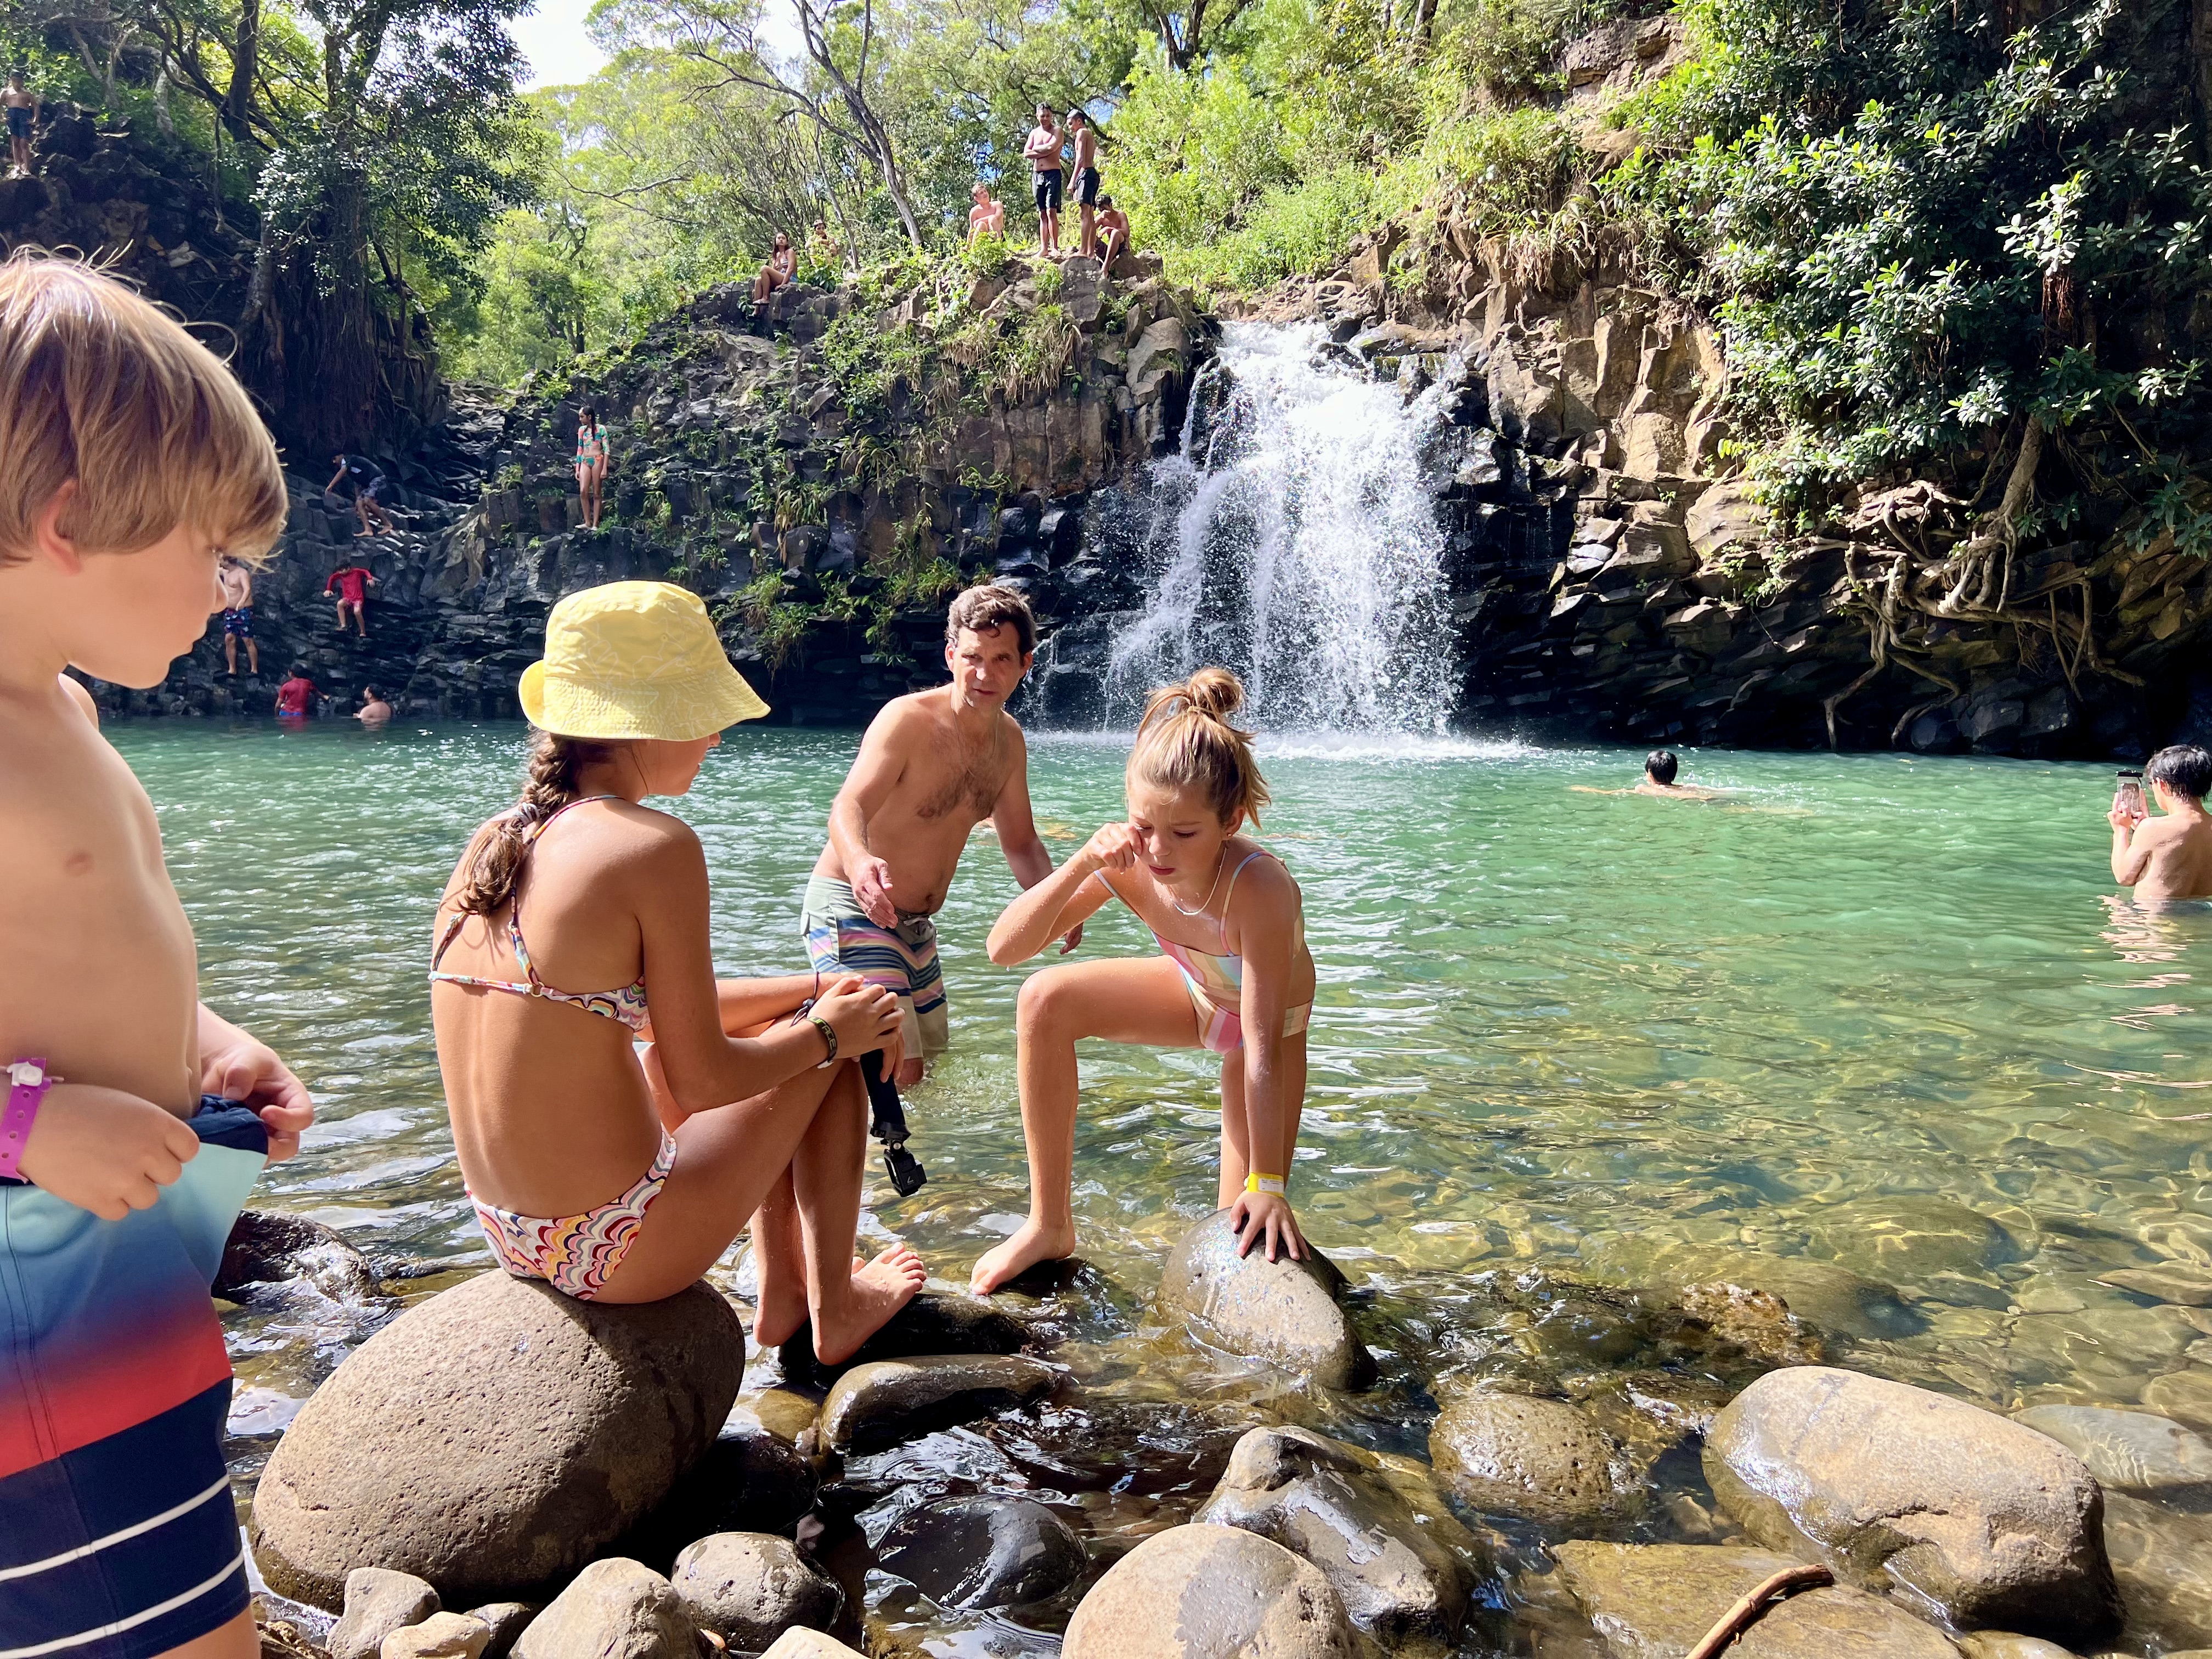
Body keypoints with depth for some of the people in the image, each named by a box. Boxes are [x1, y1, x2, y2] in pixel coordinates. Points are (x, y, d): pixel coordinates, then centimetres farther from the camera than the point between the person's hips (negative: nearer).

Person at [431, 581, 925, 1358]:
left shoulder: (493, 842, 3)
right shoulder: (653, 847, -21)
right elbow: (700, 1079, -17)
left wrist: (813, 988, 16)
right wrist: (829, 1030, 0)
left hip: (514, 1235, 8)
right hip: (622, 1251, -8)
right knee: (828, 1058, 12)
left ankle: (782, 1293, 36)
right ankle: (835, 1310, 26)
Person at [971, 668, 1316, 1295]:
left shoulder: (1259, 888, -42)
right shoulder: (1131, 863, -29)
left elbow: (1264, 1048, -37)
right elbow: (1004, 948, -30)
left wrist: (1267, 1185, -34)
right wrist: (1082, 863, -44)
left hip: (1269, 1021, -4)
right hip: (1193, 992, 4)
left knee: (1245, 1232, -9)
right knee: (1045, 1000, -20)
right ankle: (1051, 1225, -7)